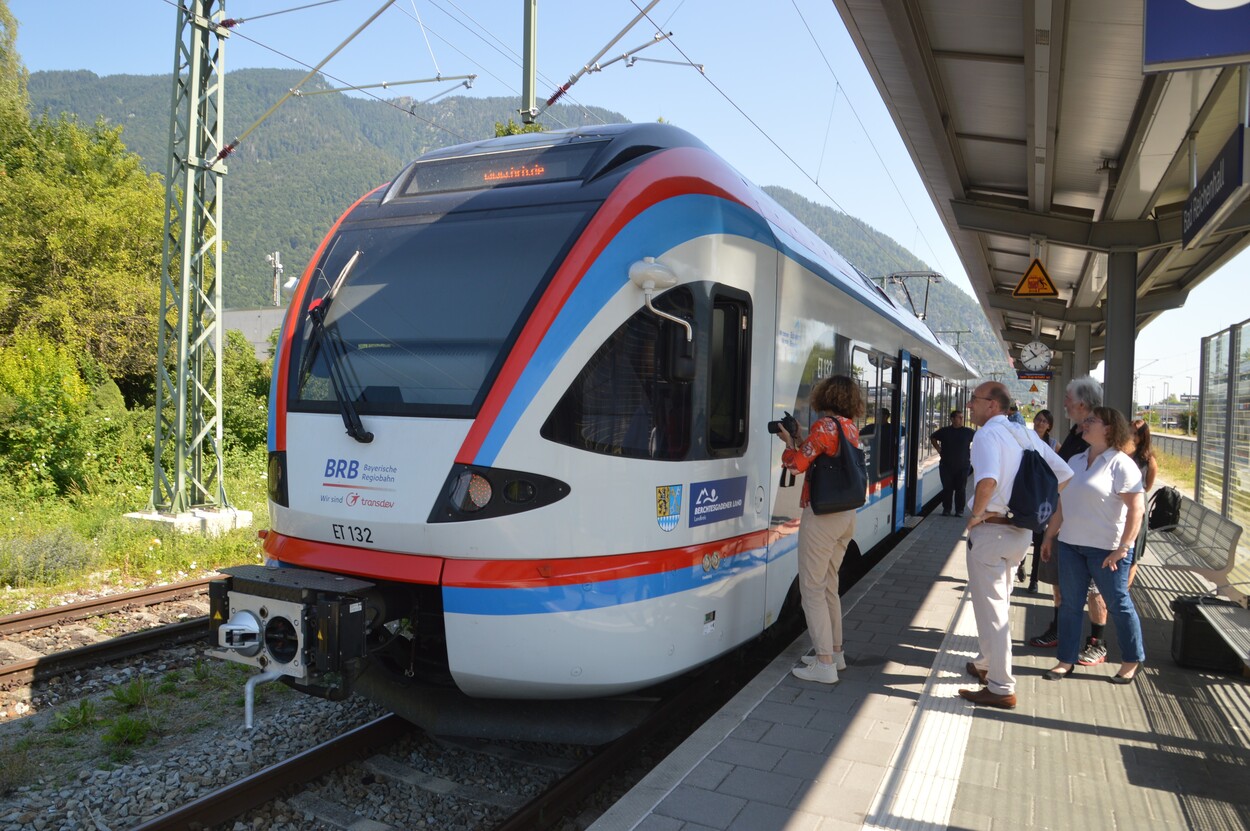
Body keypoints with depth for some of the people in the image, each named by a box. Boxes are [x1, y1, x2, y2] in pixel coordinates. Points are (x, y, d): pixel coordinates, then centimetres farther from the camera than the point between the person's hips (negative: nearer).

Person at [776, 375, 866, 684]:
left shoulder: (825, 426, -15)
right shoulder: (851, 428, 9)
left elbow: (797, 464, -17)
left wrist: (789, 441, 1)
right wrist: (800, 438, 14)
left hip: (821, 516, -9)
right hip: (846, 515, 9)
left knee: (812, 588, -1)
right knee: (828, 585, 20)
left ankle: (825, 665, 1)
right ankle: (835, 652, 29)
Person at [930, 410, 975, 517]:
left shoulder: (968, 432, -1)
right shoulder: (944, 431, 1)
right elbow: (932, 438, 17)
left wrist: (972, 451, 5)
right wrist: (939, 449, 8)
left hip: (963, 466, 0)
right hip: (946, 466, 1)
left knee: (961, 488, 2)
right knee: (947, 488, 4)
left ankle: (959, 510, 11)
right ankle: (946, 509, 14)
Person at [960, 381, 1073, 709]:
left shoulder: (988, 434, -17)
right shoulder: (1026, 435, 8)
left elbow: (988, 479, -35)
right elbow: (1064, 475, 12)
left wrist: (976, 514, -20)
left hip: (992, 531, -9)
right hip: (1022, 531, 9)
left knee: (990, 608, 1)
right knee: (999, 602, 24)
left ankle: (1001, 688, 8)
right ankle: (987, 664, 40)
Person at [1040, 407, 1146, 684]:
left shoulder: (1120, 464, -10)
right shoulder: (1075, 461, 12)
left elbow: (1137, 509, -16)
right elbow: (1061, 503, 17)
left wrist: (1123, 547, -20)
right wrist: (1049, 536, 16)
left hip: (1106, 549, -6)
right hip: (1070, 545, 7)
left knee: (1118, 604, 7)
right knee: (1070, 604, 9)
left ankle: (1132, 660, 25)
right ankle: (1066, 661, 18)